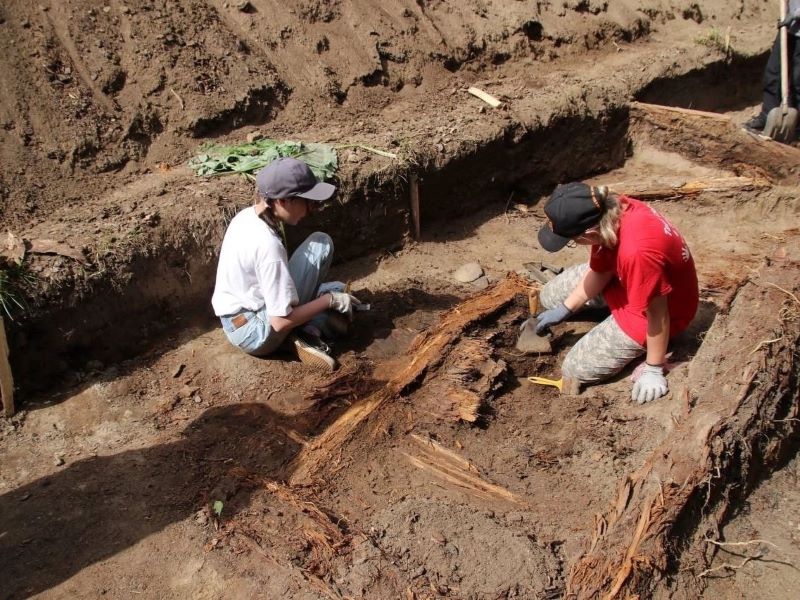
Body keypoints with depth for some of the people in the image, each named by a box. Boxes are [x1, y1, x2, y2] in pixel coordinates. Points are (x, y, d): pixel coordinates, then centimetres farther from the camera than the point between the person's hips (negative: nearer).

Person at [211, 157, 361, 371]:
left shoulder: (247, 216, -1)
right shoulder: (267, 244, -27)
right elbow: (281, 321, -24)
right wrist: (329, 300, -12)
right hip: (257, 334, -9)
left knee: (337, 290, 22)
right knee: (321, 243, -10)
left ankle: (309, 332, -2)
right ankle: (309, 331, -5)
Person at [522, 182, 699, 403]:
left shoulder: (636, 251, -44)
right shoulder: (610, 211, -19)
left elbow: (657, 313, -32)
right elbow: (600, 271, -3)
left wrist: (654, 368, -20)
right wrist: (564, 309, -1)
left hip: (658, 305, -8)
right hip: (624, 278, 8)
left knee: (576, 369, -6)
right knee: (549, 297, 15)